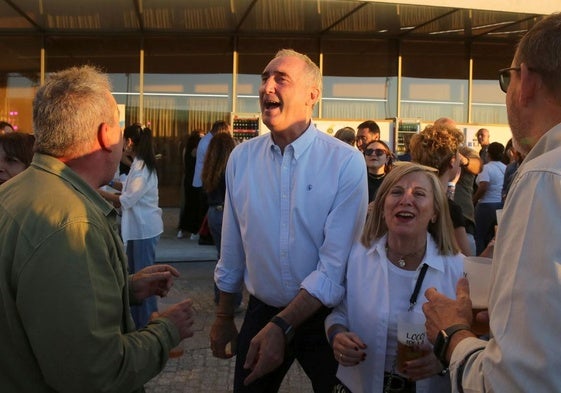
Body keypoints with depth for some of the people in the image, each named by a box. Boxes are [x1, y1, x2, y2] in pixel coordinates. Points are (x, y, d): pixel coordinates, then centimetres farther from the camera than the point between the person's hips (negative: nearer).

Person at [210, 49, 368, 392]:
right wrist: (224, 317, 11)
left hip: (324, 313, -3)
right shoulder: (242, 157, -4)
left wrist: (282, 326, -23)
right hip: (261, 311, 3)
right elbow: (232, 248, 4)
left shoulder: (346, 162, -16)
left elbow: (336, 265, -19)